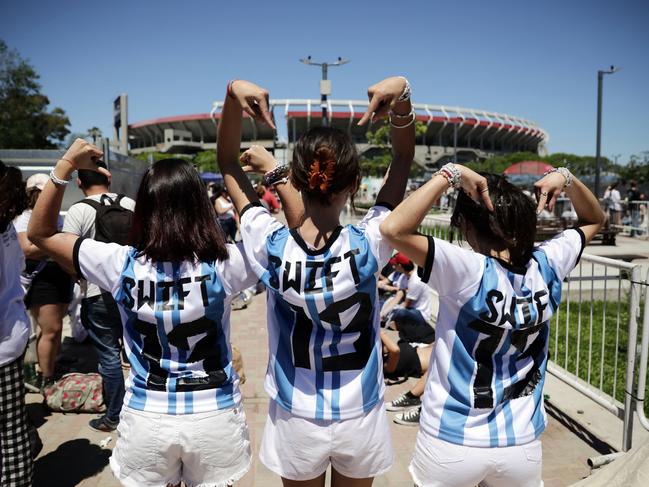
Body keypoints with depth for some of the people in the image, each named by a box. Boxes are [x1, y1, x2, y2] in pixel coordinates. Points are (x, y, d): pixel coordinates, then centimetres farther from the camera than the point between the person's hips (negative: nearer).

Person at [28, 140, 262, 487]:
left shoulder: (122, 264, -14)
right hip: (214, 417, -1)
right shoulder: (222, 265, -17)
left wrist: (65, 166, -4)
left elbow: (40, 233, 2)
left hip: (146, 419, 1)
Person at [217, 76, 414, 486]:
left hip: (297, 422, 1)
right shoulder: (368, 245, -22)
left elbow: (228, 162, -7)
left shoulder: (271, 246, -21)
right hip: (359, 420, 0)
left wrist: (233, 94, -18)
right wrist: (402, 93, -21)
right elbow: (404, 158, -8)